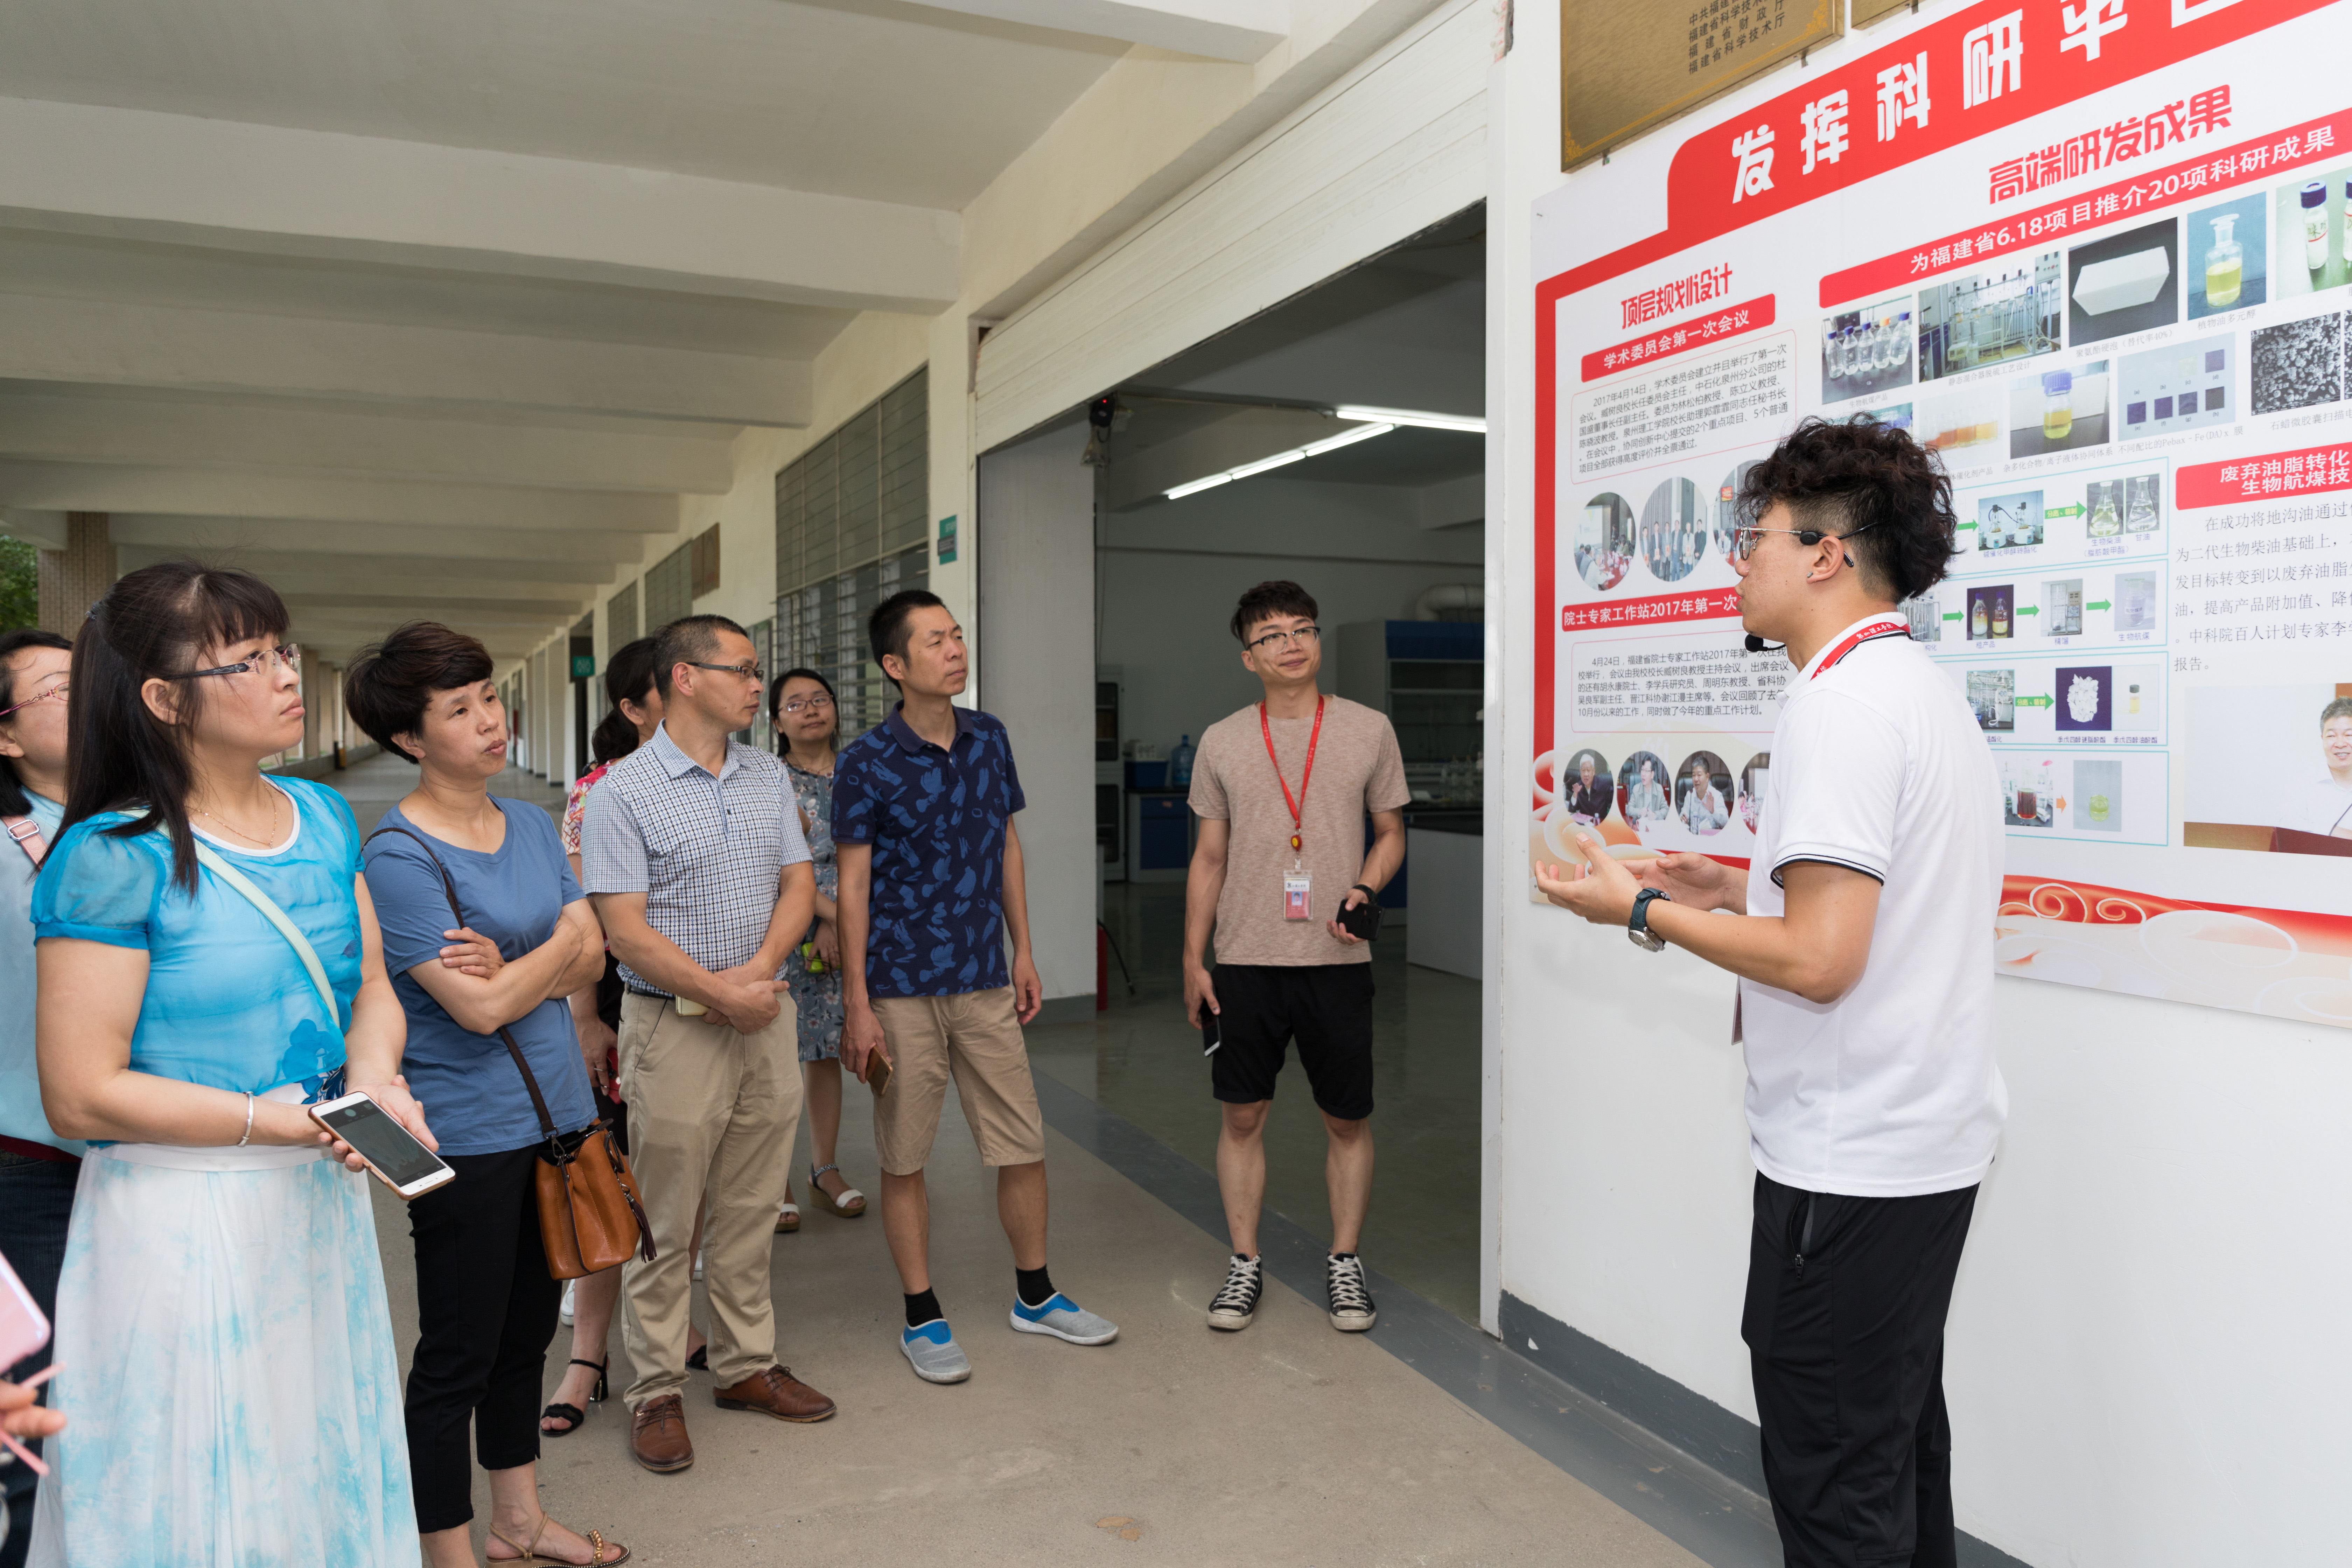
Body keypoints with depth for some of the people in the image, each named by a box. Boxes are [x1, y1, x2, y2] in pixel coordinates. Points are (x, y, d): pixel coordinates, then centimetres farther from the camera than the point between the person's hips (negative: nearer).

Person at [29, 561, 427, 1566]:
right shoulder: (113, 858, -16)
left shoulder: (323, 818, 5)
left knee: (326, 1477, 20)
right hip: (180, 1222, -6)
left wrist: (373, 1079, -11)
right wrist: (293, 1122, -19)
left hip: (322, 1203, 6)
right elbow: (81, 1096, -17)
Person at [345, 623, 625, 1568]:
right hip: (466, 1129, -7)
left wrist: (506, 969, -16)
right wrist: (558, 946, -5)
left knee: (527, 1330, 19)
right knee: (458, 1353, 7)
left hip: (554, 1111, 7)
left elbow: (591, 961, 3)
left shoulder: (533, 825, 6)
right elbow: (480, 1008, -20)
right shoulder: (399, 855, -16)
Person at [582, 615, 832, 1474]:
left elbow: (798, 885, 6)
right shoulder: (623, 791, -9)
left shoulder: (769, 777, 8)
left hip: (767, 1016, 5)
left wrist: (758, 971, -11)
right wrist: (722, 993, -17)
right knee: (666, 1223, 5)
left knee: (752, 1209, 14)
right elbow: (624, 929, -14)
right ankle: (657, 1392, 19)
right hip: (677, 1026, -5)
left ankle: (746, 1364, 28)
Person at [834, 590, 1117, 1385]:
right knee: (905, 1160, 7)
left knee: (1024, 1146, 10)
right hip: (902, 989, -4)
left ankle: (1035, 1295, 29)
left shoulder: (989, 739, 4)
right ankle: (922, 1317, 24)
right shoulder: (866, 764, -9)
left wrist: (1024, 953, 11)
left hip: (986, 982, 4)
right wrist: (857, 1004, -10)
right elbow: (853, 885, -8)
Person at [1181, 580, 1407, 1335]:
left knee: (1348, 1119, 7)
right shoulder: (1222, 742, 5)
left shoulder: (1368, 729, 2)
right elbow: (1209, 858, 9)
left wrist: (1365, 890, -11)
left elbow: (1391, 834, 9)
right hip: (1246, 960, 1)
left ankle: (1345, 1261, 25)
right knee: (1242, 1115, 7)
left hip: (1337, 960, -1)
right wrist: (1193, 961, 6)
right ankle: (1244, 1263, 22)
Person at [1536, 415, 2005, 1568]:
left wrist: (1644, 911, -13)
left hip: (1850, 1164, -10)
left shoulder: (1839, 705, -19)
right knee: (1900, 1438, 22)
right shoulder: (1929, 692, 13)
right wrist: (1742, 891, 13)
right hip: (1931, 1139, 10)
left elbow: (1821, 960, -25)